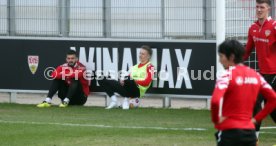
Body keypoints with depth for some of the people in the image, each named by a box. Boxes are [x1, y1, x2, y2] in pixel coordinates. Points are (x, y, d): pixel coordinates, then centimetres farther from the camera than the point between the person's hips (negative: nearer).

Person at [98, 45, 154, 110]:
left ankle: (126, 100, -18)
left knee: (129, 80, -44)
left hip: (137, 91, -8)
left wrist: (134, 81, -17)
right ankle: (114, 101, -4)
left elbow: (147, 82, -12)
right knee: (102, 80, 1)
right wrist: (123, 81, -4)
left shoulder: (149, 67, 2)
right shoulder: (135, 66, 26)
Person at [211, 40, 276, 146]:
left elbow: (215, 101, -25)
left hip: (229, 131, -6)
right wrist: (257, 118, 14)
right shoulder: (255, 75, 10)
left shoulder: (227, 75, -10)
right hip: (250, 132, 6)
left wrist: (216, 119, -8)